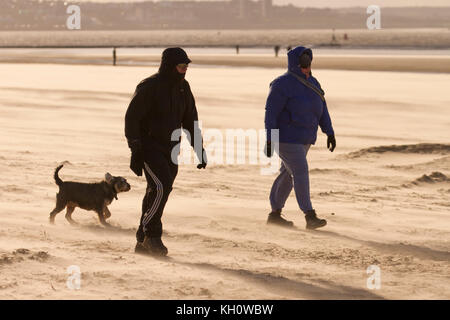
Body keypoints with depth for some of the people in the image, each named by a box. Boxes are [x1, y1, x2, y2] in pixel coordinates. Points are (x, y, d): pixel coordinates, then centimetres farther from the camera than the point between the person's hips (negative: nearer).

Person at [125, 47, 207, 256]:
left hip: (169, 149, 7)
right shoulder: (149, 88, -14)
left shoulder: (183, 88, 9)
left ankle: (143, 242, 11)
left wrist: (199, 149, 12)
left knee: (159, 192, 5)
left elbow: (190, 120, 18)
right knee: (160, 187, -22)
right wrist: (136, 151, -21)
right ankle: (152, 235, -13)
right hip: (149, 147, -7)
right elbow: (131, 118, -15)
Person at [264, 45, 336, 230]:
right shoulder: (283, 84, -16)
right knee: (300, 173, -14)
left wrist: (329, 132, 7)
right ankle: (310, 218, -15)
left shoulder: (312, 83, 9)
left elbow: (322, 109, 13)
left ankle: (275, 214, 24)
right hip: (286, 137, -9)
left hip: (303, 138, 9)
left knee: (287, 174, 14)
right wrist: (269, 139, -22)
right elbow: (271, 111, -18)